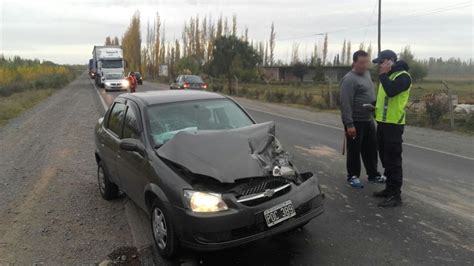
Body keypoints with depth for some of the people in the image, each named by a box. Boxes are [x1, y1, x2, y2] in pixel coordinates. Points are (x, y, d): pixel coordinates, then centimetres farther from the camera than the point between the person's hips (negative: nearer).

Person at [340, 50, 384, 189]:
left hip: (368, 120, 8)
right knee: (354, 150, 4)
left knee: (371, 149, 16)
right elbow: (345, 104, -22)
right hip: (355, 121, -8)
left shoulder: (367, 74, 10)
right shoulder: (349, 79, -18)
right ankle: (353, 176, 19)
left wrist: (375, 105, 11)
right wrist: (349, 124, -25)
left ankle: (373, 174, 30)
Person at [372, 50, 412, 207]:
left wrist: (383, 74, -18)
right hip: (383, 122, 9)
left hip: (393, 124, -9)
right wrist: (375, 105, 9)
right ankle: (390, 189, 27)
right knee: (385, 158, 15)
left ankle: (396, 195, 2)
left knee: (393, 160, -5)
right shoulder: (387, 76, 17)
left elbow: (391, 91, -29)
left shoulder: (403, 76, -12)